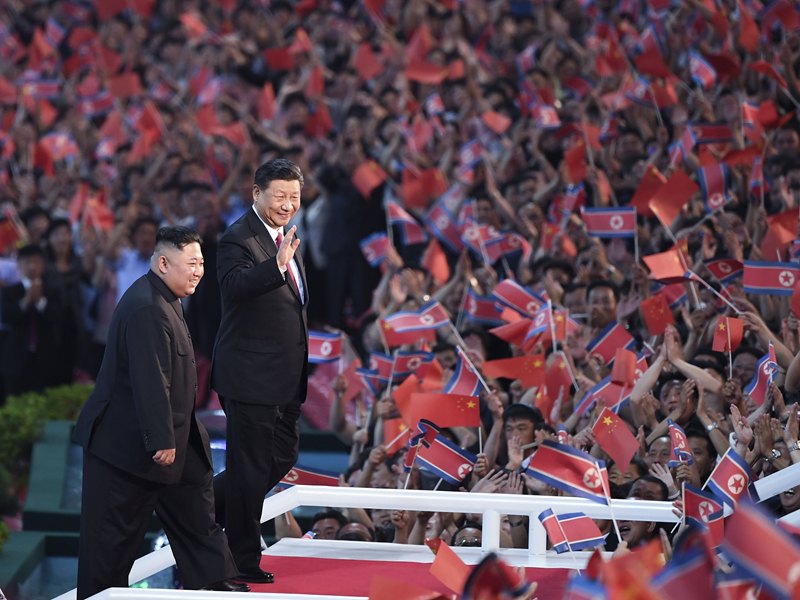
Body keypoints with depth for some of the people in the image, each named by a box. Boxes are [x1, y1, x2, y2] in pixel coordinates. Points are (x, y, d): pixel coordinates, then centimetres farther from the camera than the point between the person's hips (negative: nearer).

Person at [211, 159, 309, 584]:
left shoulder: (285, 237, 15)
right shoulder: (238, 239, -15)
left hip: (286, 375, 9)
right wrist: (278, 265, -48)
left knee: (282, 456, 15)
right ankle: (243, 558, 9)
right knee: (250, 465, -1)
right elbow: (235, 284, -35)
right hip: (250, 374, -9)